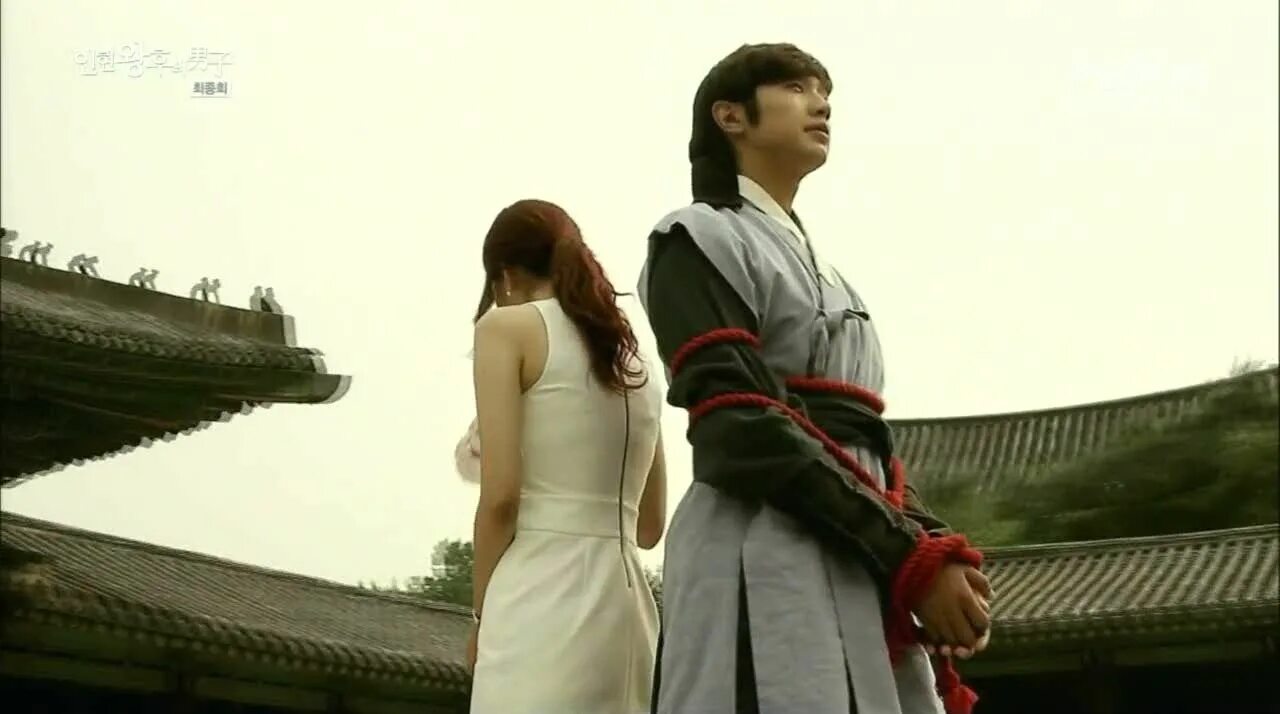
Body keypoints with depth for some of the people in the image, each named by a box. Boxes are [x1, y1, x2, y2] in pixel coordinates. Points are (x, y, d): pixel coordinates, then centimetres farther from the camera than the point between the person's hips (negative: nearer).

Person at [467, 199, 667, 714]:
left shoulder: (507, 326, 1)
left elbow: (501, 497, -9)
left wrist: (483, 616, 2)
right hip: (626, 606, 7)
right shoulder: (635, 361, 20)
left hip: (544, 599, -7)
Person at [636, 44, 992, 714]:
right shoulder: (699, 240, 1)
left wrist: (933, 547, 0)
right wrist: (914, 555, -16)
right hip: (765, 565, -8)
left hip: (862, 567, 8)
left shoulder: (823, 274, 26)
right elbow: (739, 429, -13)